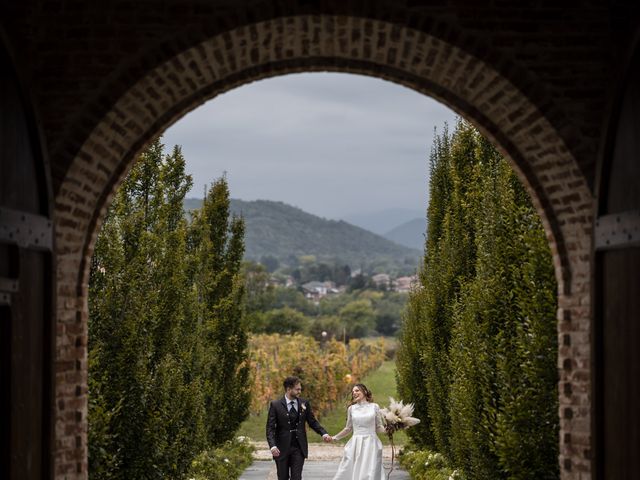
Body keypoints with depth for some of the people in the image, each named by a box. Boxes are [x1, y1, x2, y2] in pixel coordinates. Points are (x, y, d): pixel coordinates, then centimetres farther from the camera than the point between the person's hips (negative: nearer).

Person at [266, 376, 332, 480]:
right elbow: (270, 428, -8)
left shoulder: (304, 403, 3)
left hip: (298, 448, 1)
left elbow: (313, 422, 8)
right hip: (282, 449, -1)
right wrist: (273, 446, -22)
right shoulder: (275, 405, -5)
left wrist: (323, 433, -10)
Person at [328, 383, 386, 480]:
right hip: (355, 444, 2)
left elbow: (379, 427, 6)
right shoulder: (351, 408, 9)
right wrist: (334, 438, 11)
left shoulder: (374, 407, 4)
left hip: (371, 444, -2)